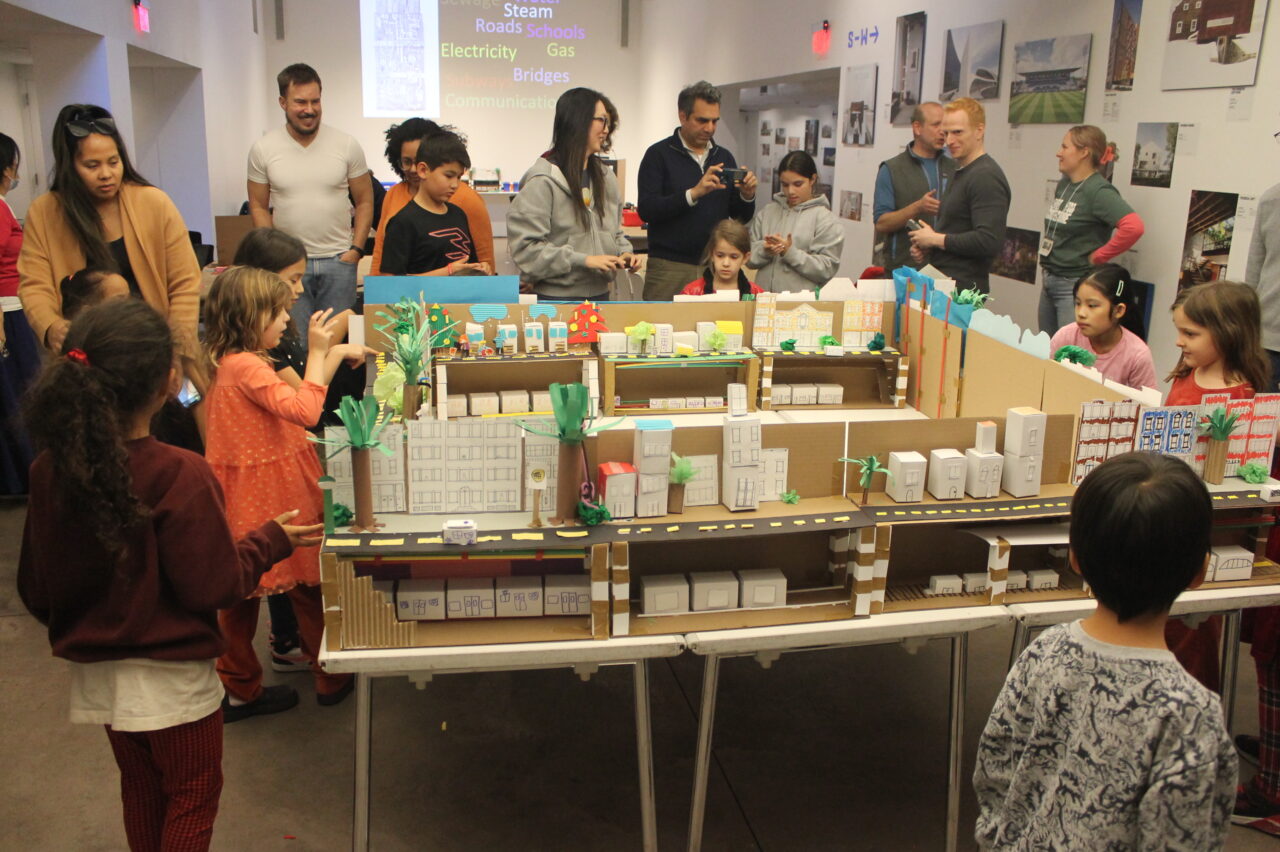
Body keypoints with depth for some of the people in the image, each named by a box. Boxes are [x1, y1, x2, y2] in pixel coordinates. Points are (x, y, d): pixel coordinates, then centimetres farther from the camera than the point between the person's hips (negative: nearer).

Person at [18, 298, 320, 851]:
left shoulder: (50, 470, -9)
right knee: (193, 797, 15)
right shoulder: (179, 476, -27)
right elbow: (215, 587, -21)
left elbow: (34, 590, 1)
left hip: (95, 674, 6)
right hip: (168, 677, -6)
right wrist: (268, 541, -5)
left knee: (140, 788, 25)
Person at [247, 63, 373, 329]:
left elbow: (365, 201, 4)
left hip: (338, 260, 0)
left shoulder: (347, 146, -1)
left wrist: (356, 249, -6)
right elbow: (259, 207, 5)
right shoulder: (263, 149, 0)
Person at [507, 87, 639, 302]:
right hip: (556, 297, -6)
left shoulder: (605, 176, 12)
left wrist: (623, 252, 2)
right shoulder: (544, 180, -12)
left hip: (600, 293, 7)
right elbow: (525, 247, -17)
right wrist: (583, 260, -21)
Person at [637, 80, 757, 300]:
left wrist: (747, 196, -8)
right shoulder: (659, 154, -1)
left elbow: (741, 217, 14)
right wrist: (694, 193, -22)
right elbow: (646, 209, -12)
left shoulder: (724, 157, 13)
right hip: (670, 266, -4)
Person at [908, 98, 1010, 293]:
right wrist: (927, 246, 8)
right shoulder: (960, 173, 18)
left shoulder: (986, 177, -14)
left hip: (963, 290, -9)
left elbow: (989, 241, -24)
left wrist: (936, 239, -14)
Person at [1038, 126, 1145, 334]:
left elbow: (1134, 227, -28)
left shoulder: (1098, 191, -16)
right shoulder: (1063, 184, 9)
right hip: (1049, 281, 8)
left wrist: (1098, 256, -18)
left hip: (1075, 285, -8)